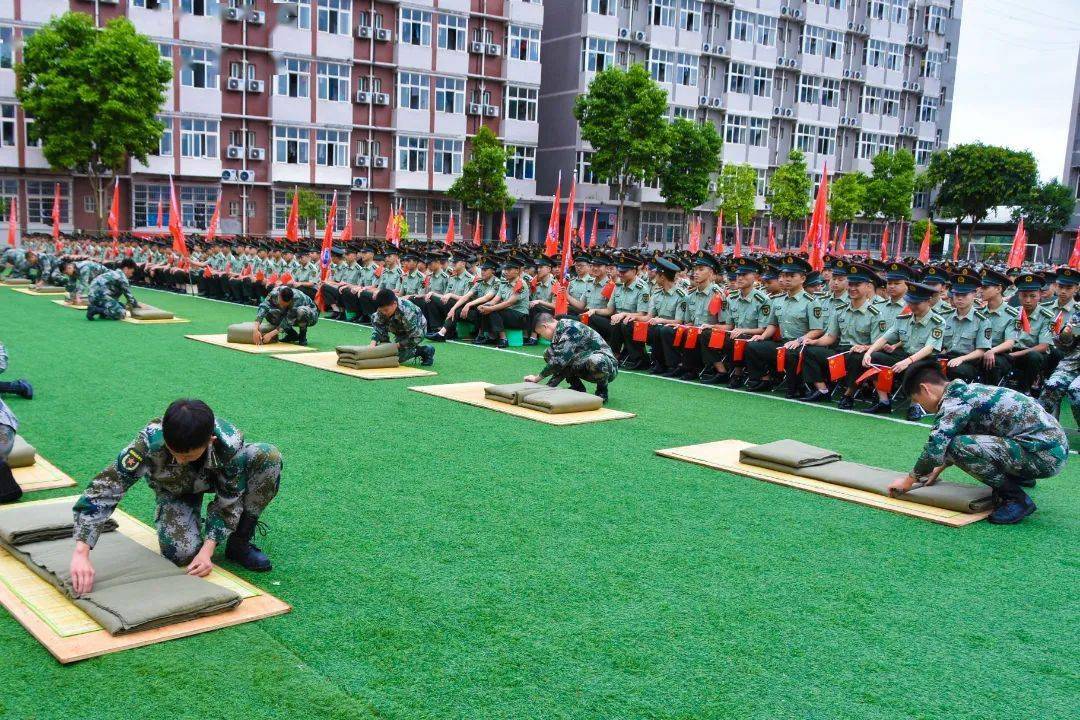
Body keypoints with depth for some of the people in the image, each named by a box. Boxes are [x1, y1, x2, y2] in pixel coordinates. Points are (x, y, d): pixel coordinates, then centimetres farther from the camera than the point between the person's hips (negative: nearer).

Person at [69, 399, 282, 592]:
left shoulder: (230, 443, -38)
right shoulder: (151, 440, -40)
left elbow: (229, 501, -23)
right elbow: (104, 488, -41)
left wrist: (207, 550, -32)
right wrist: (81, 554, -48)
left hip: (216, 477, 1)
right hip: (174, 489, -1)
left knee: (269, 456, -31)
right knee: (182, 554, -29)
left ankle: (239, 541, -13)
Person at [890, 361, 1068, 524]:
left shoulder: (954, 402, -14)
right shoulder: (967, 390, 15)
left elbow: (935, 451, -21)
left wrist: (909, 480, -5)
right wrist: (939, 469, 38)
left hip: (1044, 455, -10)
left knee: (960, 447, -23)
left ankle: (1016, 498, -8)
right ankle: (1020, 477, 26)